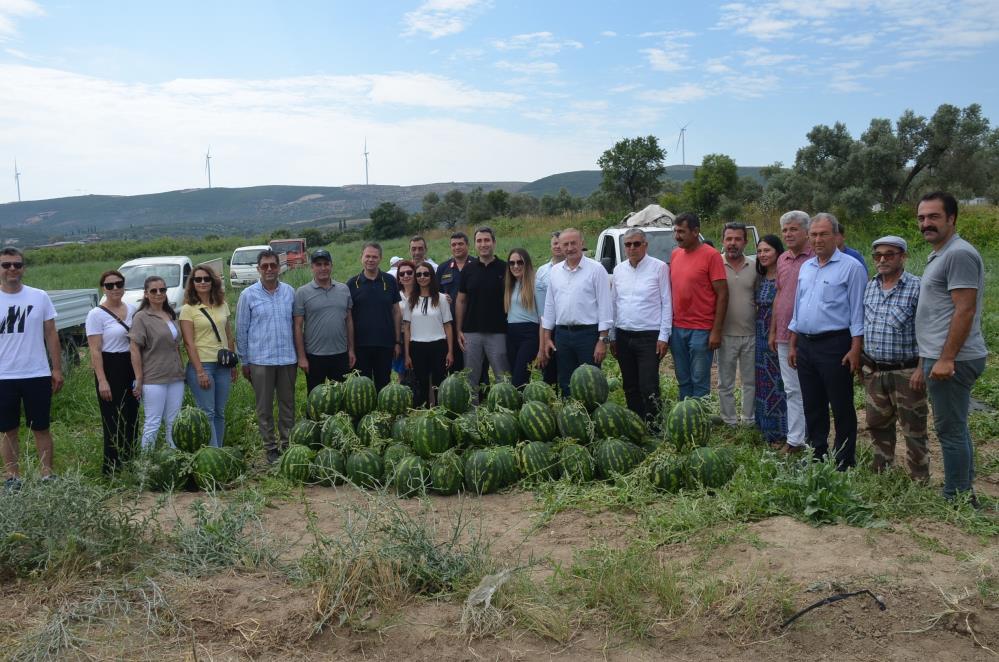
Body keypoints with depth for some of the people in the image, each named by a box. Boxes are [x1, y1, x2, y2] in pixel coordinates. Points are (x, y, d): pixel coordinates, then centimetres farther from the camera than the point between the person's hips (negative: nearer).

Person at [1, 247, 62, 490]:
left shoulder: (40, 297, -1)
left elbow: (51, 334, 5)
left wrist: (57, 369, 2)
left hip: (38, 376, 0)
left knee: (41, 428, 9)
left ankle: (47, 474, 18)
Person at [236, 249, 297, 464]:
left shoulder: (290, 292, 4)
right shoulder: (248, 295, -2)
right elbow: (241, 330, 2)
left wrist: (297, 355, 11)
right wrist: (244, 361, 2)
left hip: (287, 359, 2)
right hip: (260, 360, -2)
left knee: (288, 404, 9)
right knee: (264, 407, 6)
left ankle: (287, 444, 21)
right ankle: (270, 448, 17)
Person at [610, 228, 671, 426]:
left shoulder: (659, 267, -5)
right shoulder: (619, 270, 10)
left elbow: (666, 304, -5)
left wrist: (664, 336, -10)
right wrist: (612, 336, 12)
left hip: (649, 336, -5)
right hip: (623, 336, 5)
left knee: (649, 387, -10)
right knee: (630, 387, 12)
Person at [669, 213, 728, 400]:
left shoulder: (711, 255, -9)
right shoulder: (675, 254, 9)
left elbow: (722, 294, -10)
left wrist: (716, 331, -13)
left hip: (701, 330, -6)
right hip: (677, 328, 6)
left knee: (700, 382, 1)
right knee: (683, 380, 13)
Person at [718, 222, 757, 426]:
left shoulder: (754, 266, 3)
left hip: (751, 334, 2)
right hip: (726, 335, -2)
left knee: (751, 382, 11)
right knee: (725, 384, 7)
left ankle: (748, 420, 23)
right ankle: (730, 422, 18)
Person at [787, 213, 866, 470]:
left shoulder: (851, 267, -7)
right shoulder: (806, 268, 14)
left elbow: (857, 312, -10)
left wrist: (855, 349, -15)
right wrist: (792, 345, 16)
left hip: (835, 345, -7)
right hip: (805, 345, 7)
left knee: (842, 408, 2)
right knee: (812, 407, 14)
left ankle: (844, 463, 11)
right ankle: (816, 456, 25)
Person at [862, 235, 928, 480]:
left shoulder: (917, 287, -10)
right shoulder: (868, 287, 8)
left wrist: (922, 369, -17)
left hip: (906, 372, -6)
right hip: (873, 371, 6)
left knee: (914, 428, 3)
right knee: (877, 424, 18)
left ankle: (920, 479, 15)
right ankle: (882, 472, 34)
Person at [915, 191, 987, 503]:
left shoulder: (959, 254, -14)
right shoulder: (940, 255, 17)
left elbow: (965, 311, -20)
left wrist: (946, 359, -22)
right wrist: (929, 359, 23)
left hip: (952, 360, -11)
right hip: (943, 358, 11)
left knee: (951, 430, -3)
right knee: (956, 429, 16)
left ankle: (956, 500, 5)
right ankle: (965, 495, 26)